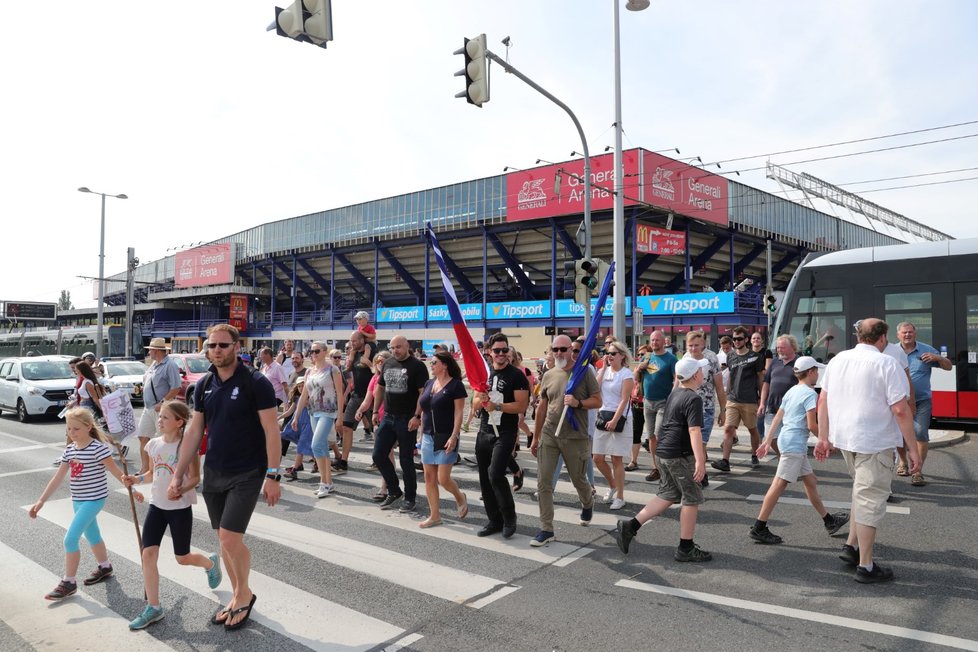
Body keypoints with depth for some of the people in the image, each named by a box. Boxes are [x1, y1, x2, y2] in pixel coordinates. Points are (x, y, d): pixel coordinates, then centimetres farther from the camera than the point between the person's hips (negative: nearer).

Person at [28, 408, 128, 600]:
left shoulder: (98, 448, -19)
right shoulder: (69, 449, 3)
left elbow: (116, 471, -16)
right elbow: (57, 478, 7)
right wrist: (41, 501, 3)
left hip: (94, 499, -8)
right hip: (78, 500, 8)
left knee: (70, 539, -10)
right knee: (92, 535, 22)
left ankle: (68, 583, 4)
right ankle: (105, 567, 41)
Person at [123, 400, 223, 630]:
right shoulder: (153, 444, 1)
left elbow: (195, 477, -14)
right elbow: (154, 473, 15)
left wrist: (182, 489, -32)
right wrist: (137, 479, -3)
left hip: (180, 508, -5)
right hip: (157, 505, 5)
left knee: (182, 558, 7)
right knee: (148, 554, -2)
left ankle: (211, 563, 41)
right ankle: (153, 607, 10)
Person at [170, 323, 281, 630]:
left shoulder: (255, 383, -13)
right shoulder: (204, 386, 5)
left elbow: (272, 431, -13)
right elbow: (194, 432, 10)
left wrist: (273, 475, -18)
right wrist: (178, 475, 8)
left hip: (246, 474, -6)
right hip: (213, 474, 6)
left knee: (230, 538, -9)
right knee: (225, 539, 12)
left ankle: (244, 594, 15)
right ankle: (238, 597, 29)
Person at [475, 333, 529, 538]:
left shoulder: (516, 375, -7)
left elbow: (521, 406, -14)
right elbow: (476, 404, 12)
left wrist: (497, 406, -22)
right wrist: (481, 399, -11)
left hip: (505, 434, -6)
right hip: (484, 432, 6)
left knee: (495, 474, -18)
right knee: (485, 478, 9)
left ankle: (509, 517, 3)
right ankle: (495, 521, 23)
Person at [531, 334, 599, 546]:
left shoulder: (583, 372, -5)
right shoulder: (548, 375, 7)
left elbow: (597, 401, -3)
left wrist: (578, 403, -23)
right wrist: (535, 438, 15)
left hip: (575, 437, -3)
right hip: (548, 436, 3)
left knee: (579, 480, 14)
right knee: (543, 483, -3)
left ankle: (587, 504, 48)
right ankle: (546, 529, 6)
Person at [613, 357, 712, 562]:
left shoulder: (674, 394, 11)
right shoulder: (693, 399, -16)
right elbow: (694, 431, -26)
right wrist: (700, 461, -30)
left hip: (665, 452, 9)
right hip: (681, 455, -9)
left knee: (667, 495, 16)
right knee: (692, 499, 4)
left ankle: (630, 526, 11)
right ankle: (686, 548, 12)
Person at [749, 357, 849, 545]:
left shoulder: (791, 391, 15)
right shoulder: (810, 394, -10)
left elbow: (777, 418, 14)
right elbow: (811, 425, -15)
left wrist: (768, 441, 14)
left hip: (786, 439, 10)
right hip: (795, 443, -10)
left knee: (810, 481, 19)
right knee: (779, 485, -9)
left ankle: (829, 521, 31)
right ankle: (759, 528, -8)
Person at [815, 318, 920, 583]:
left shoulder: (837, 360, 6)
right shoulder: (886, 364, -13)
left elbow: (823, 400, 8)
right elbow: (900, 410, -17)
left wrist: (823, 438, 13)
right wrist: (913, 449, -9)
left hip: (844, 439, 6)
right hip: (875, 443, -6)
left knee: (863, 491, 24)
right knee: (871, 500, 3)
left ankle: (852, 546, 26)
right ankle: (865, 567, 11)